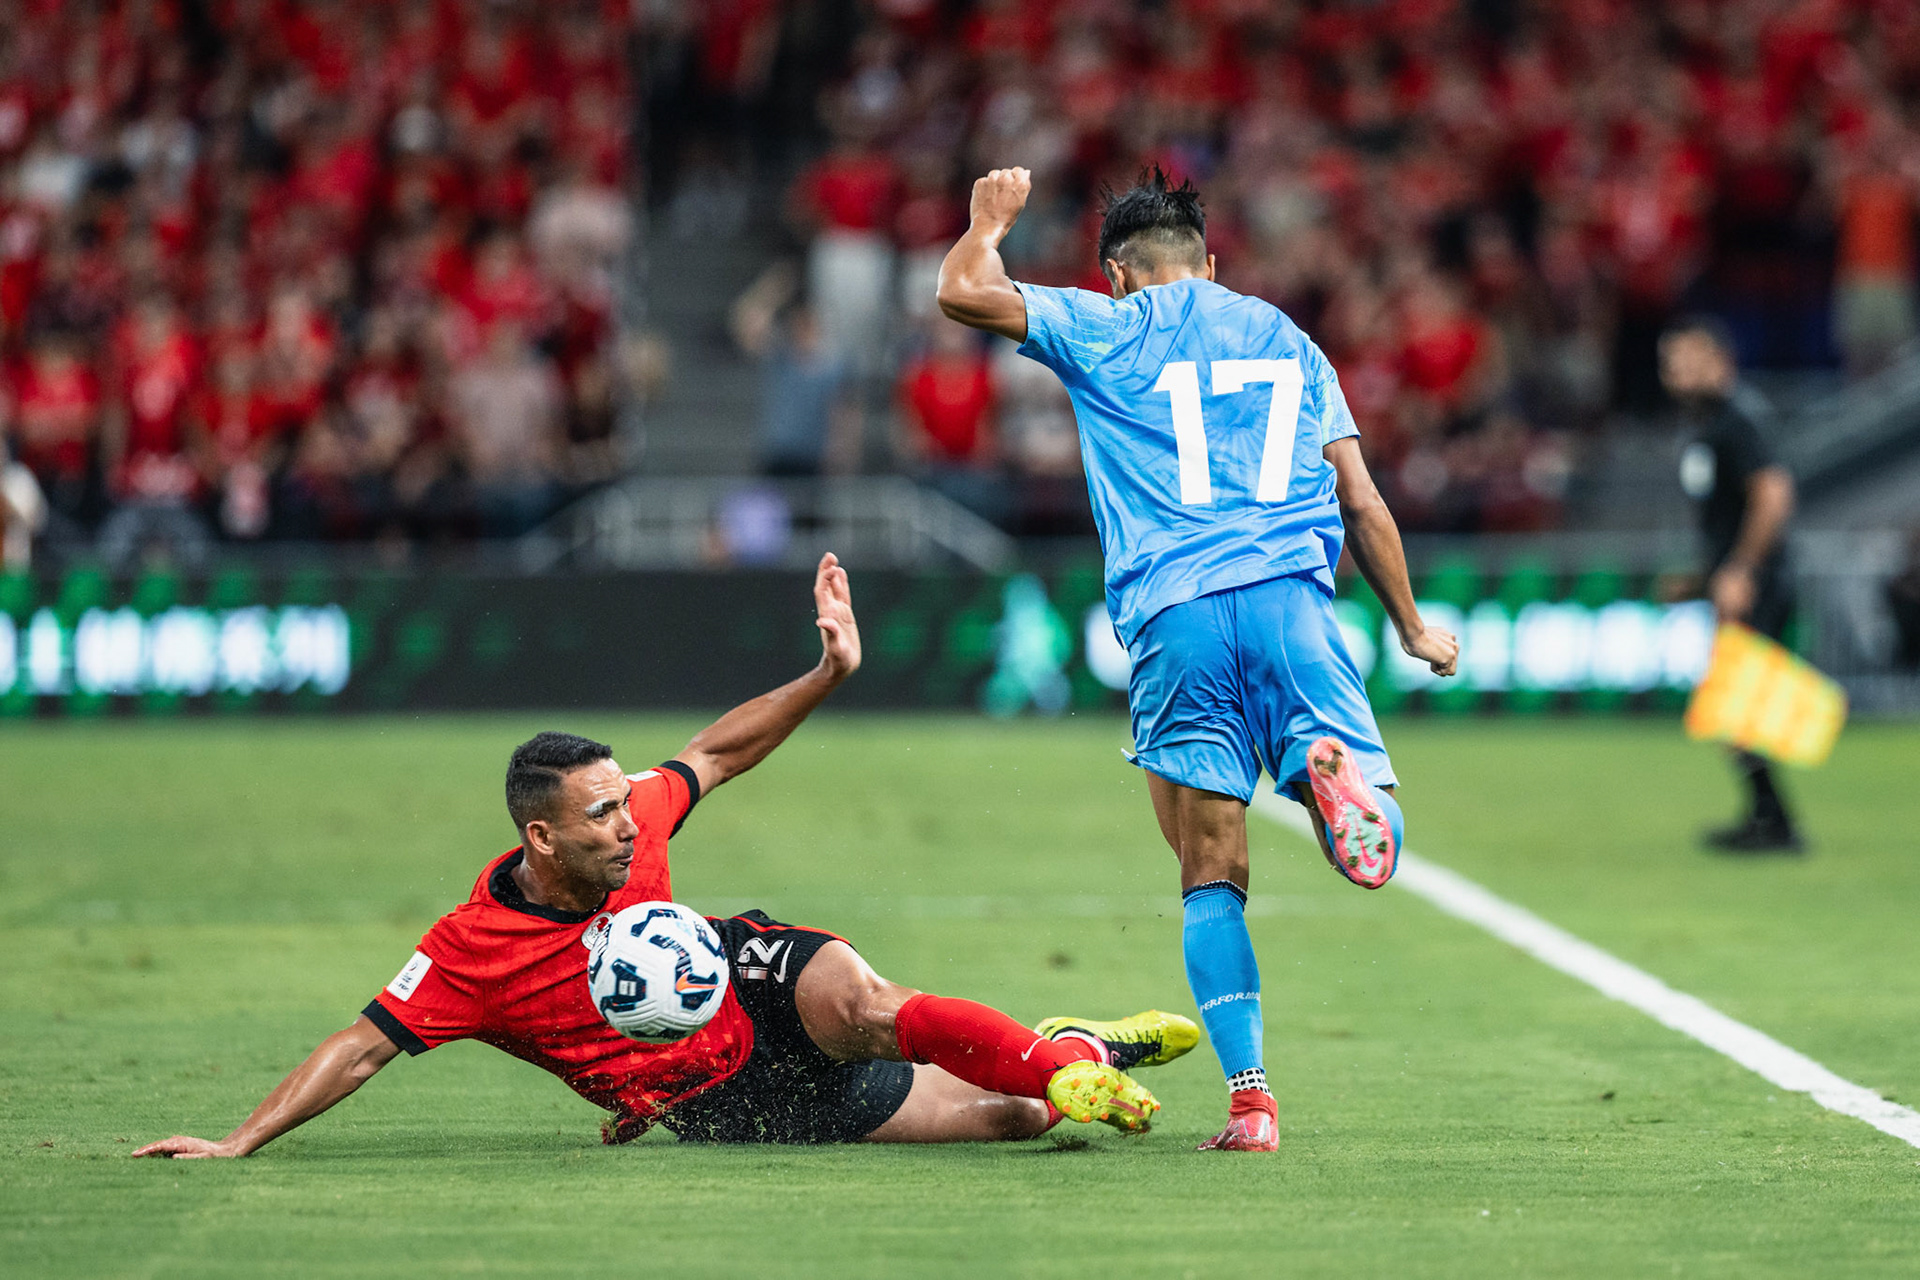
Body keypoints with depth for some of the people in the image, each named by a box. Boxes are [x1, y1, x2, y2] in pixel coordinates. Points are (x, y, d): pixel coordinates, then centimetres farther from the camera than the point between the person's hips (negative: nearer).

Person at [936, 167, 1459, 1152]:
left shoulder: (1108, 330, 13)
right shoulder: (1288, 342, 22)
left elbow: (963, 292, 11)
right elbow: (1362, 503, 20)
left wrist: (991, 220, 32)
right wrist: (1413, 629, 29)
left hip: (1173, 619, -1)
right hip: (1292, 598, 1)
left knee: (1212, 880, 5)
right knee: (1371, 851, -1)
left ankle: (1249, 1100, -8)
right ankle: (1334, 769, -36)